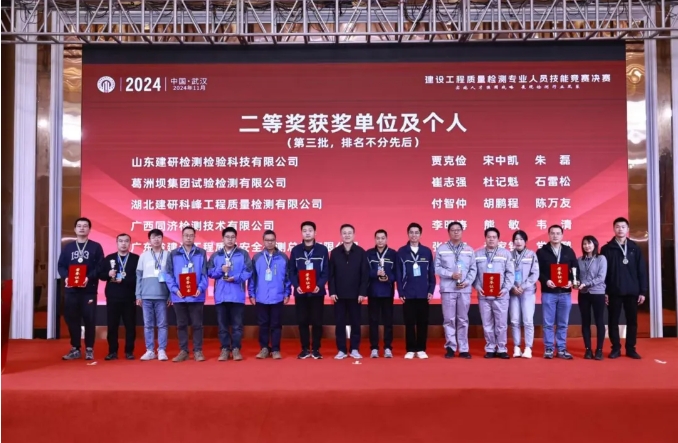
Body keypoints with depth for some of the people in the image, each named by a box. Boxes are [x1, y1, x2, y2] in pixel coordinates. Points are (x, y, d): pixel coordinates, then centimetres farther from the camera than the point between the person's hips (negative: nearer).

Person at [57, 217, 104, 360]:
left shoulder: (96, 247, 5)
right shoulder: (67, 247, 14)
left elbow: (100, 267, -3)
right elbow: (61, 266, 7)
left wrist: (89, 277, -18)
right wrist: (65, 277, -12)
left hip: (89, 289, -3)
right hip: (71, 289, 3)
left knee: (89, 319, -2)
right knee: (72, 319, 4)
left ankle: (89, 349, 7)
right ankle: (75, 349, 13)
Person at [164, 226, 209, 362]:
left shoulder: (201, 253, 3)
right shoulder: (173, 254, 6)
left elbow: (205, 274, -1)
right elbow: (168, 274, 0)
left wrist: (200, 288, -17)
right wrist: (175, 289, -14)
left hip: (196, 296, -1)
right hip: (179, 296, 2)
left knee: (197, 324, 4)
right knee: (181, 325, 10)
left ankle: (198, 351, 12)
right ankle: (183, 351, 18)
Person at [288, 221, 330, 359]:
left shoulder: (322, 250, 2)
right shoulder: (295, 250, 5)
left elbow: (326, 271, 0)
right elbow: (291, 272, 4)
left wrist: (320, 285, -15)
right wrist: (296, 286, -11)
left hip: (317, 292, -1)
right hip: (300, 292, 1)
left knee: (317, 321, 3)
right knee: (302, 321, 5)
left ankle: (316, 349, 13)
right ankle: (305, 349, 15)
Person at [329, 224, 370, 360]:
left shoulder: (361, 252, 1)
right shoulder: (335, 252, 4)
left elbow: (365, 274, -2)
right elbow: (331, 274, 3)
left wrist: (362, 292, -8)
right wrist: (332, 292, -5)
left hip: (355, 294, -1)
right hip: (339, 295, 1)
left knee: (355, 322, 6)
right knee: (339, 323, 4)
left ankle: (355, 349, 14)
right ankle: (341, 350, 12)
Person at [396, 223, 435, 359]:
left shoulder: (427, 251, 6)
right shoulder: (401, 252, 2)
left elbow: (431, 273, 7)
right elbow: (399, 274, 1)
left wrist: (431, 290, 0)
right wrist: (400, 292, -4)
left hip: (423, 294, 1)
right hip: (408, 294, -1)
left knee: (423, 322, 5)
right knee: (409, 323, 3)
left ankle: (421, 349, 14)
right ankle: (410, 350, 11)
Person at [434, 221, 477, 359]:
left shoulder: (469, 250, 10)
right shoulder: (441, 249, 4)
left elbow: (473, 269, 6)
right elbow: (437, 268, -1)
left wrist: (467, 282, -8)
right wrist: (451, 274, -13)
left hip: (464, 289, 1)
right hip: (448, 289, -1)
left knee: (463, 320, 6)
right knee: (449, 319, 1)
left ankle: (463, 349, 12)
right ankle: (451, 347, 10)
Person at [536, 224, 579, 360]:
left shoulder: (569, 251, 9)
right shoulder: (542, 251, 3)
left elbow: (576, 270, 8)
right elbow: (537, 271, -1)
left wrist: (571, 281, -9)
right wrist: (545, 281, -17)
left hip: (565, 292, 2)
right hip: (548, 292, -2)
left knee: (563, 324, 8)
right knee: (548, 323, 2)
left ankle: (562, 349, 16)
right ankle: (548, 349, 10)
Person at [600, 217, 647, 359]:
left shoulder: (635, 248, 6)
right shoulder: (607, 249, 2)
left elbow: (642, 271, 5)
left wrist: (643, 291, -1)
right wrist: (604, 291, -5)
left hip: (632, 292, 1)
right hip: (614, 292, -1)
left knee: (632, 321, 6)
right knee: (613, 321, 3)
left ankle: (631, 349, 16)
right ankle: (616, 349, 12)